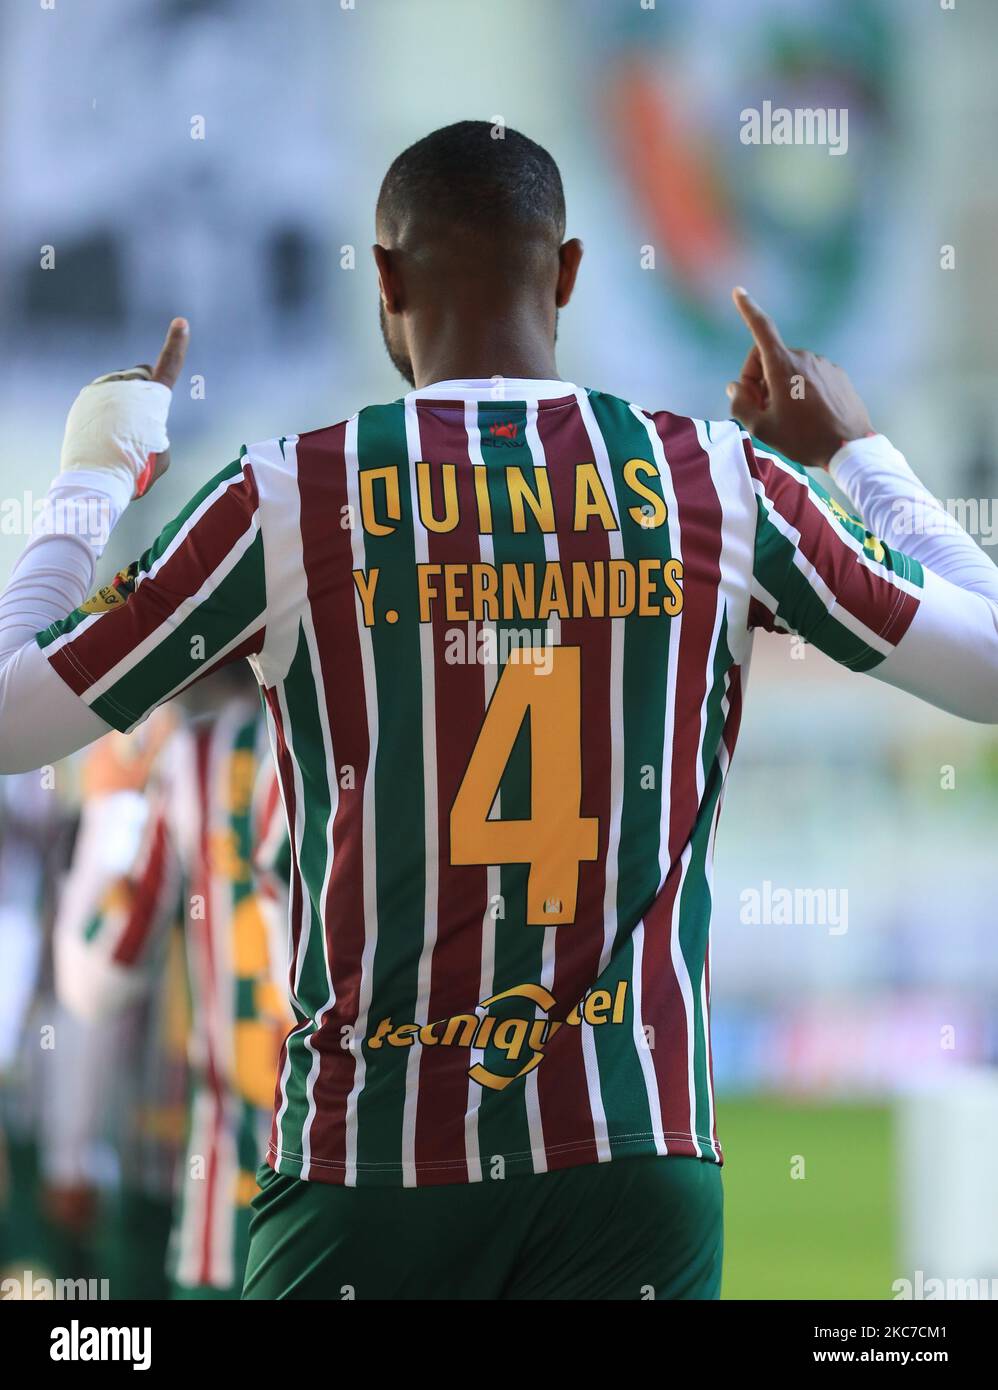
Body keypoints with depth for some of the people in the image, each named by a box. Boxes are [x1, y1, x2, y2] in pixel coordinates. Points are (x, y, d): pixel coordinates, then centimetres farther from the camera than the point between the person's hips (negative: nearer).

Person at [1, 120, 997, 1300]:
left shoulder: (284, 501, -3)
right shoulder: (724, 486, 1)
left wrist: (96, 473, 19)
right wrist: (857, 454, 26)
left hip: (366, 1165, -1)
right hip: (638, 1158, 1)